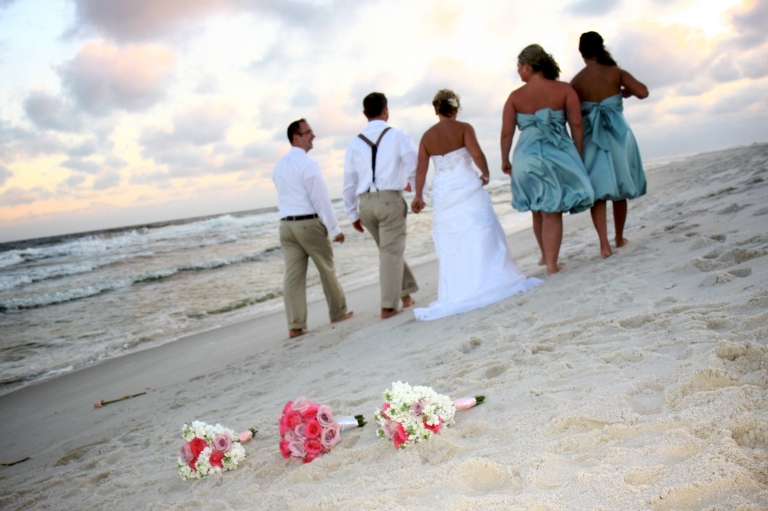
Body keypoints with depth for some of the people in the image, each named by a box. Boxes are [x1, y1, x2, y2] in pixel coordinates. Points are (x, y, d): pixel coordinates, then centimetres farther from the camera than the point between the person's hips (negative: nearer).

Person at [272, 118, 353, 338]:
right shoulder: (307, 164, -12)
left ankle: (295, 326, 3)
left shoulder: (279, 166, 12)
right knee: (326, 269, 10)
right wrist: (335, 229, -10)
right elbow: (321, 199, -14)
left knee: (293, 274, 3)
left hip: (286, 225, 7)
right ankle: (338, 312, 24)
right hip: (309, 223, -6)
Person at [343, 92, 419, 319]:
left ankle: (405, 294, 25)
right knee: (391, 252, 0)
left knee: (389, 249, 20)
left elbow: (349, 182, 12)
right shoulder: (397, 135, 2)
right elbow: (415, 166, -8)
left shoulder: (355, 143, 12)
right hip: (390, 199, -4)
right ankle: (388, 306, -2)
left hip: (365, 203, 4)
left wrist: (353, 214, 19)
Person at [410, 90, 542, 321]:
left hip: (442, 193, 3)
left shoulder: (427, 136, 6)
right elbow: (477, 154, -16)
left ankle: (457, 292, 6)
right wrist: (485, 174, 0)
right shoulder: (463, 128, -4)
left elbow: (421, 168, 4)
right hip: (467, 187, -3)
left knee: (450, 243, 6)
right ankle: (496, 279, 6)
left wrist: (419, 196, 10)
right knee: (481, 236, 2)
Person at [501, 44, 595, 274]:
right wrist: (578, 155, 6)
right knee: (553, 213, 4)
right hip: (558, 155, -1)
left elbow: (506, 133, 0)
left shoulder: (515, 97, 1)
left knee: (538, 212, 19)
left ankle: (545, 256, 34)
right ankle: (551, 263, 3)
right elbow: (576, 124, -4)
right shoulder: (564, 90, 0)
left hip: (527, 157, 2)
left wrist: (505, 161, 13)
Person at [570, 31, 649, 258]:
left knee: (598, 190, 2)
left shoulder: (576, 81, -1)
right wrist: (626, 91, 10)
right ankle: (619, 238, 26)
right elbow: (643, 92, -11)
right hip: (617, 134, 0)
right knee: (619, 188, 14)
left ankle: (604, 243, -10)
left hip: (591, 137, 0)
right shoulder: (615, 72, -2)